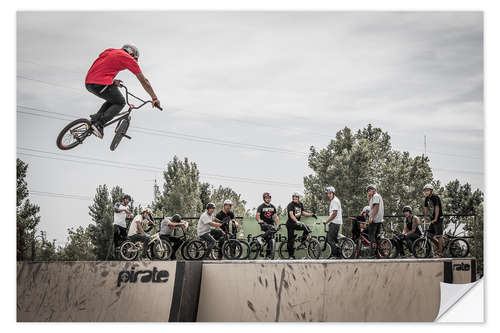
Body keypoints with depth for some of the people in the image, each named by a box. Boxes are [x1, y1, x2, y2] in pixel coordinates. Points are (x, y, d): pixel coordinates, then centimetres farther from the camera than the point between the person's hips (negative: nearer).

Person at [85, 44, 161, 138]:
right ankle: (99, 124, -4)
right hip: (101, 84, -8)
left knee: (112, 100, 26)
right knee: (120, 103, 12)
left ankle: (95, 118, 10)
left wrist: (112, 81, 31)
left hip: (88, 83, 8)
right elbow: (144, 81, 10)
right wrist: (154, 98, 13)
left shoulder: (109, 52, 27)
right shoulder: (128, 58, 7)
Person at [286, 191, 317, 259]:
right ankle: (291, 255, 6)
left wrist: (311, 214, 17)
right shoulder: (290, 205, -16)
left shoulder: (301, 204, 6)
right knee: (291, 240, -4)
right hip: (290, 224, -6)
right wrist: (296, 221, -44)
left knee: (307, 229, -17)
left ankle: (302, 241, 8)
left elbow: (302, 213, 21)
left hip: (297, 223, 6)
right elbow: (291, 214, -30)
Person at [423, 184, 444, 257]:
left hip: (438, 219, -8)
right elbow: (427, 209, 16)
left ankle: (440, 253, -4)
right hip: (432, 219, 8)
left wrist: (435, 219, -23)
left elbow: (437, 208, -19)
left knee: (439, 236, -7)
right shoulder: (427, 198, 10)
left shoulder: (435, 197, -14)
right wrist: (424, 218, 10)